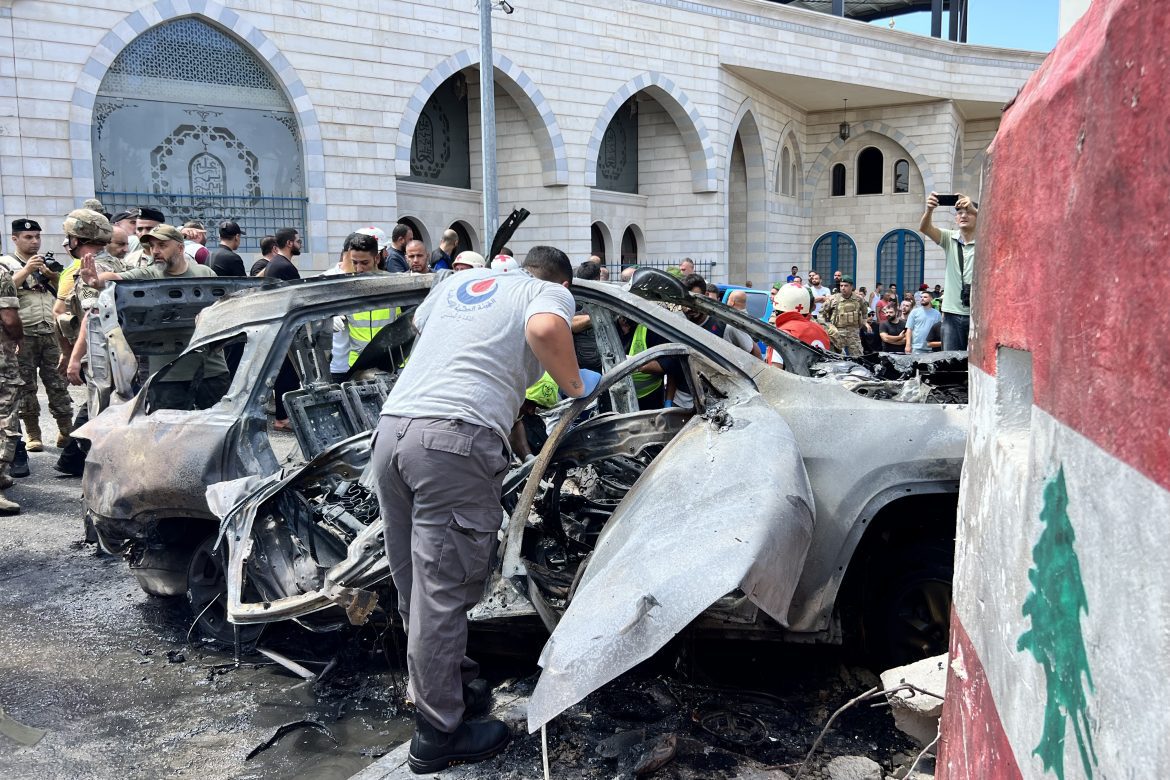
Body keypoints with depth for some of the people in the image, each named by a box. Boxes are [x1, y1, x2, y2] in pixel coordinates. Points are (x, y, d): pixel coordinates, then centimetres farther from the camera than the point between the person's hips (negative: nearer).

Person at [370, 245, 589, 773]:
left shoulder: (461, 280, 28)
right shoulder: (552, 292, 12)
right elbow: (544, 329, -13)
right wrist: (575, 385, 3)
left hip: (390, 429, 7)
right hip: (457, 438, -7)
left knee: (417, 586, 18)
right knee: (443, 594, 0)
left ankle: (434, 685, 36)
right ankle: (438, 736, 11)